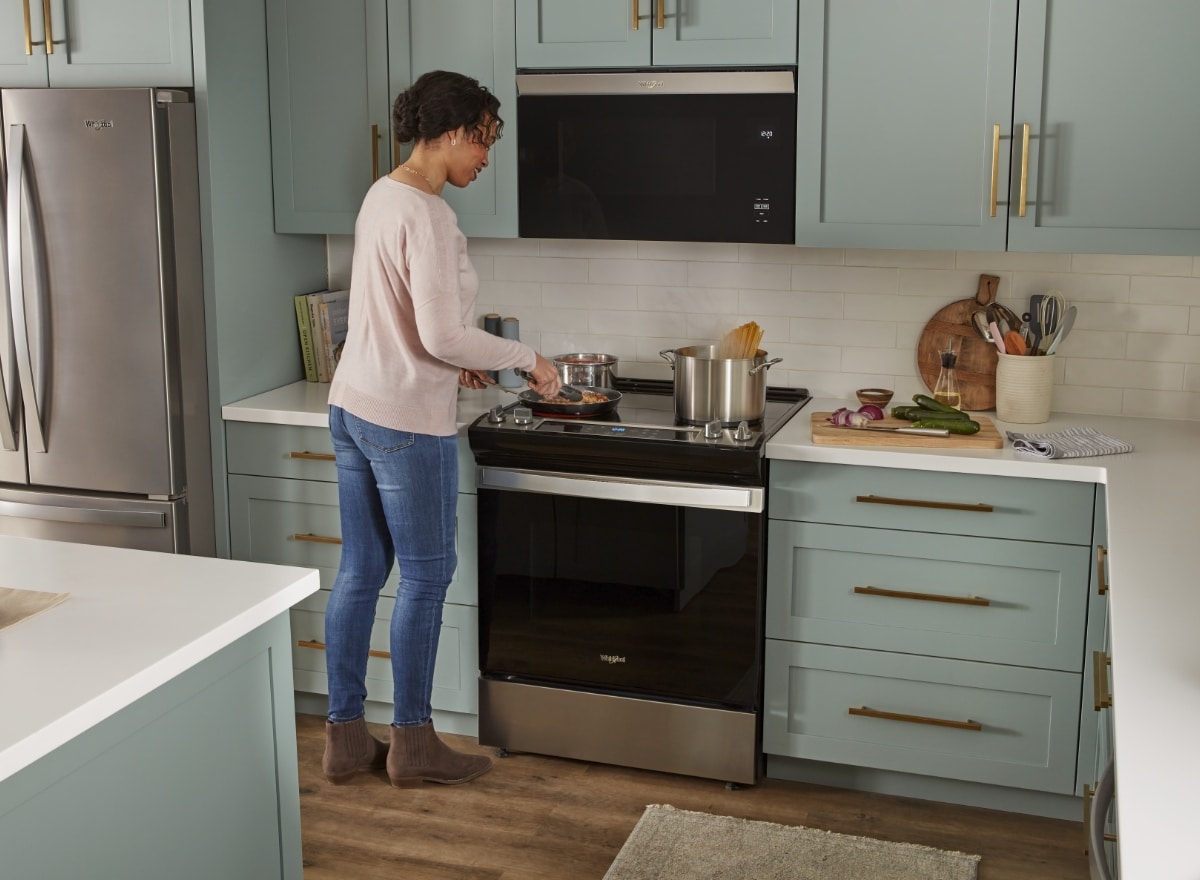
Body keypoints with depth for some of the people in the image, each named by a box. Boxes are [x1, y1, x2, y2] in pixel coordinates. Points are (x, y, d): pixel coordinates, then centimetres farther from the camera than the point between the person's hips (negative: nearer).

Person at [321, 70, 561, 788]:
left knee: (360, 572, 13)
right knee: (427, 575, 5)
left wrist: (454, 365, 18)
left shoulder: (382, 196, 11)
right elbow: (443, 335, -25)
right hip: (407, 422, -9)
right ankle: (413, 742, 18)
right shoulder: (428, 215, -19)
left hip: (353, 406, 9)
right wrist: (526, 358, -12)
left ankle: (346, 736, 23)